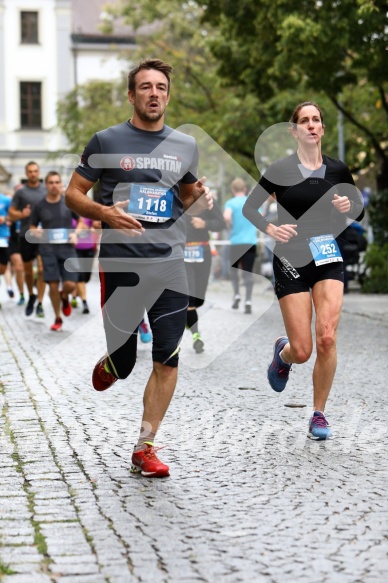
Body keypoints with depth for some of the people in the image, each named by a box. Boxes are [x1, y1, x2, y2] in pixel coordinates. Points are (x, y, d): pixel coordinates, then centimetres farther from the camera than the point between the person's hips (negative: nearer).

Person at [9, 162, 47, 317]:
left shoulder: (46, 191, 6)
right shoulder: (21, 192, 3)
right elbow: (11, 213, 4)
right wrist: (21, 214, -16)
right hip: (26, 234, 1)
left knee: (42, 269, -11)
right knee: (28, 270, 11)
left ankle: (40, 304, -6)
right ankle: (31, 296, 35)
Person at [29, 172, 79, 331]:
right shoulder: (40, 206, 3)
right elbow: (32, 228, 13)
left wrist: (75, 234, -6)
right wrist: (36, 232, -10)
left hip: (67, 248, 0)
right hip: (48, 249, 0)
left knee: (70, 284, -10)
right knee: (53, 285, -3)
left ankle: (64, 297, 28)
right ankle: (58, 319, 15)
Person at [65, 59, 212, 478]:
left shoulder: (185, 146, 11)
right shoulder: (107, 141, 0)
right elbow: (73, 194, 3)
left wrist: (200, 199, 1)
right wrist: (105, 213, -16)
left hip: (169, 266, 3)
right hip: (120, 265, -3)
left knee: (167, 361, -4)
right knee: (122, 364, 4)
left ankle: (144, 448, 7)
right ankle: (107, 366, 43)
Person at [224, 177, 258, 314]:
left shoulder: (230, 203, -1)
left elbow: (226, 217, -20)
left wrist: (230, 226, -2)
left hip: (236, 241, -2)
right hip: (251, 241, 2)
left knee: (234, 269, 19)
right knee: (248, 272, 1)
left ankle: (236, 295, 5)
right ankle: (248, 301, -10)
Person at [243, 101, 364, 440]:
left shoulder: (338, 170, 4)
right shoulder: (281, 170, -3)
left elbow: (359, 213, 15)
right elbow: (249, 207, 3)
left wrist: (349, 206, -8)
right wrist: (271, 229, -15)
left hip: (328, 258, 2)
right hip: (291, 259, -2)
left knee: (327, 338, -18)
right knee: (302, 352, -6)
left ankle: (319, 415, 0)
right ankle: (283, 352, 34)